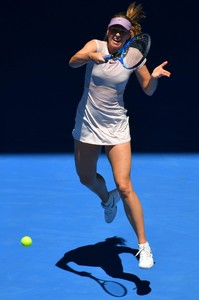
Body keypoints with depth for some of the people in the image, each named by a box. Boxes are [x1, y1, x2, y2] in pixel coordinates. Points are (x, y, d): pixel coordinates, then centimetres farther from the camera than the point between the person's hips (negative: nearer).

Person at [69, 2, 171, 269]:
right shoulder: (96, 46, -8)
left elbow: (148, 90, 2)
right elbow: (73, 62, -27)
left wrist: (154, 76, -20)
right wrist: (90, 56, -48)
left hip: (116, 128, -2)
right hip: (87, 124, 2)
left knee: (124, 187, -11)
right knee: (86, 179, 17)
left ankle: (143, 245, -1)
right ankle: (107, 198, 53)